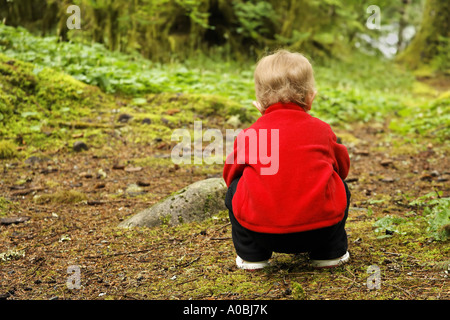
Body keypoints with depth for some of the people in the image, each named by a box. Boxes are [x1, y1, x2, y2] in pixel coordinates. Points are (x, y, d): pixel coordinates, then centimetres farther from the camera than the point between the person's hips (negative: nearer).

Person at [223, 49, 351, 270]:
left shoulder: (249, 135, 12)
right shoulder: (321, 130, 14)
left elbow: (230, 173, 25)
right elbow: (342, 167, 30)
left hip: (262, 232, -1)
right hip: (320, 230, 1)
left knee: (234, 190, 26)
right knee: (340, 187, 30)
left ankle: (252, 255, 21)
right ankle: (330, 253, 28)